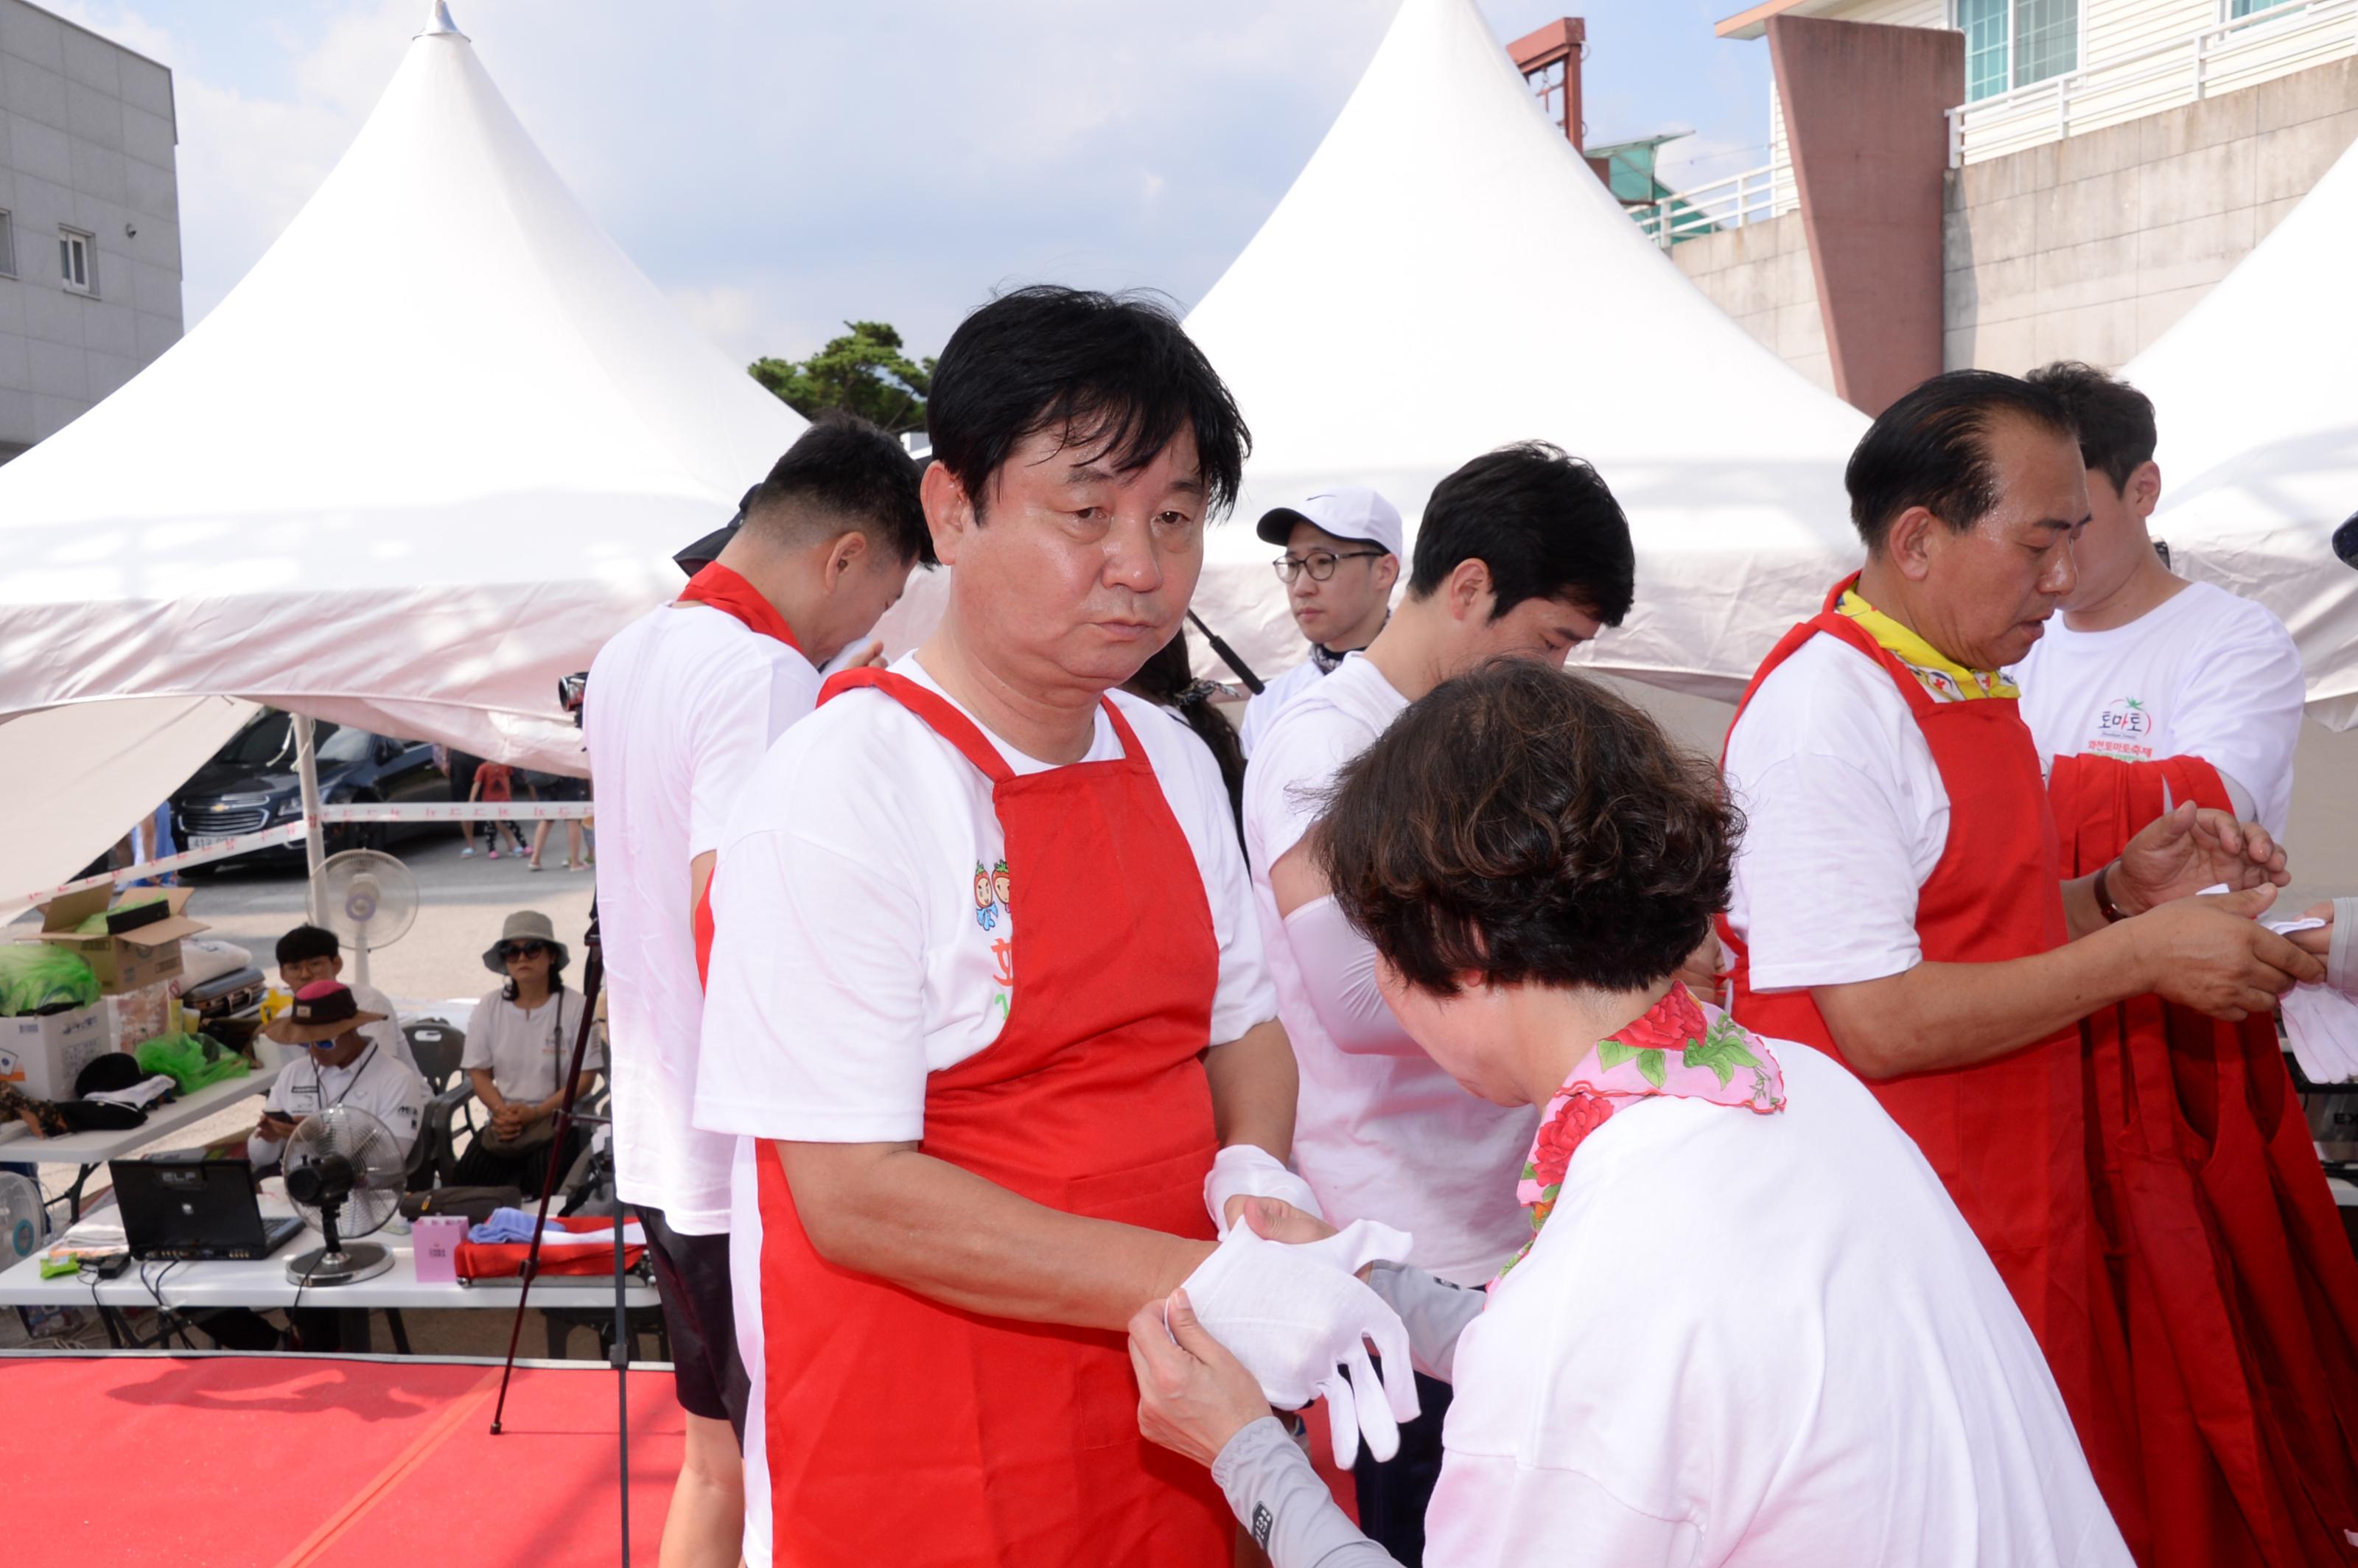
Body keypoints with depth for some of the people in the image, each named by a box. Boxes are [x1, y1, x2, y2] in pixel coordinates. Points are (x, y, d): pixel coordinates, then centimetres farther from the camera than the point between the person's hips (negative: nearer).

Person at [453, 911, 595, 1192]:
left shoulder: (574, 1006, -4)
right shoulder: (489, 1007, 7)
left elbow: (585, 1078, -5)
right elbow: (479, 1073, 8)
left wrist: (537, 1113, -16)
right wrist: (502, 1111, -11)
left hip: (559, 1120, -3)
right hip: (505, 1121, 3)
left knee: (540, 1182, -30)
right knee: (465, 1182, -19)